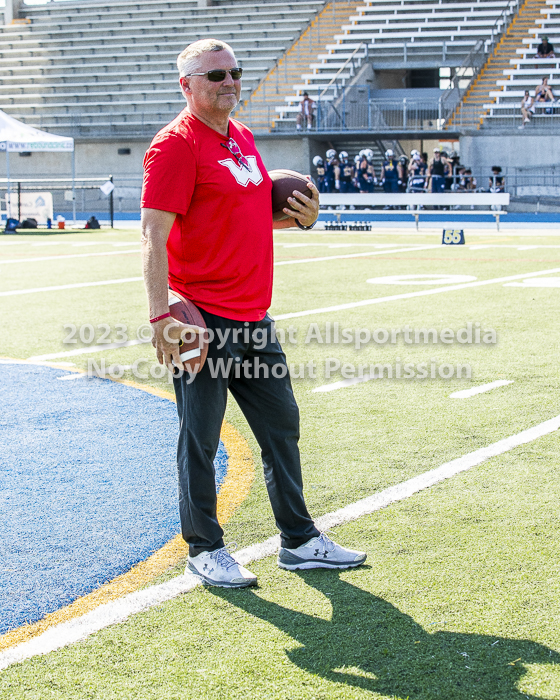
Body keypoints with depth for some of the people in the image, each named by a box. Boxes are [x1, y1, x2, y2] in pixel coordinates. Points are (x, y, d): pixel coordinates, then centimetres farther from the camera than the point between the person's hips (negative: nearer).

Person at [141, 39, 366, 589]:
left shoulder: (242, 137, 15)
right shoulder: (176, 145, -11)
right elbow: (153, 234, -17)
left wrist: (300, 217, 7)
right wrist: (160, 316, -25)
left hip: (253, 316, 9)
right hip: (202, 319, -9)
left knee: (281, 425, 13)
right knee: (200, 438, 1)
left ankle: (299, 542, 25)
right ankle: (204, 551, 15)